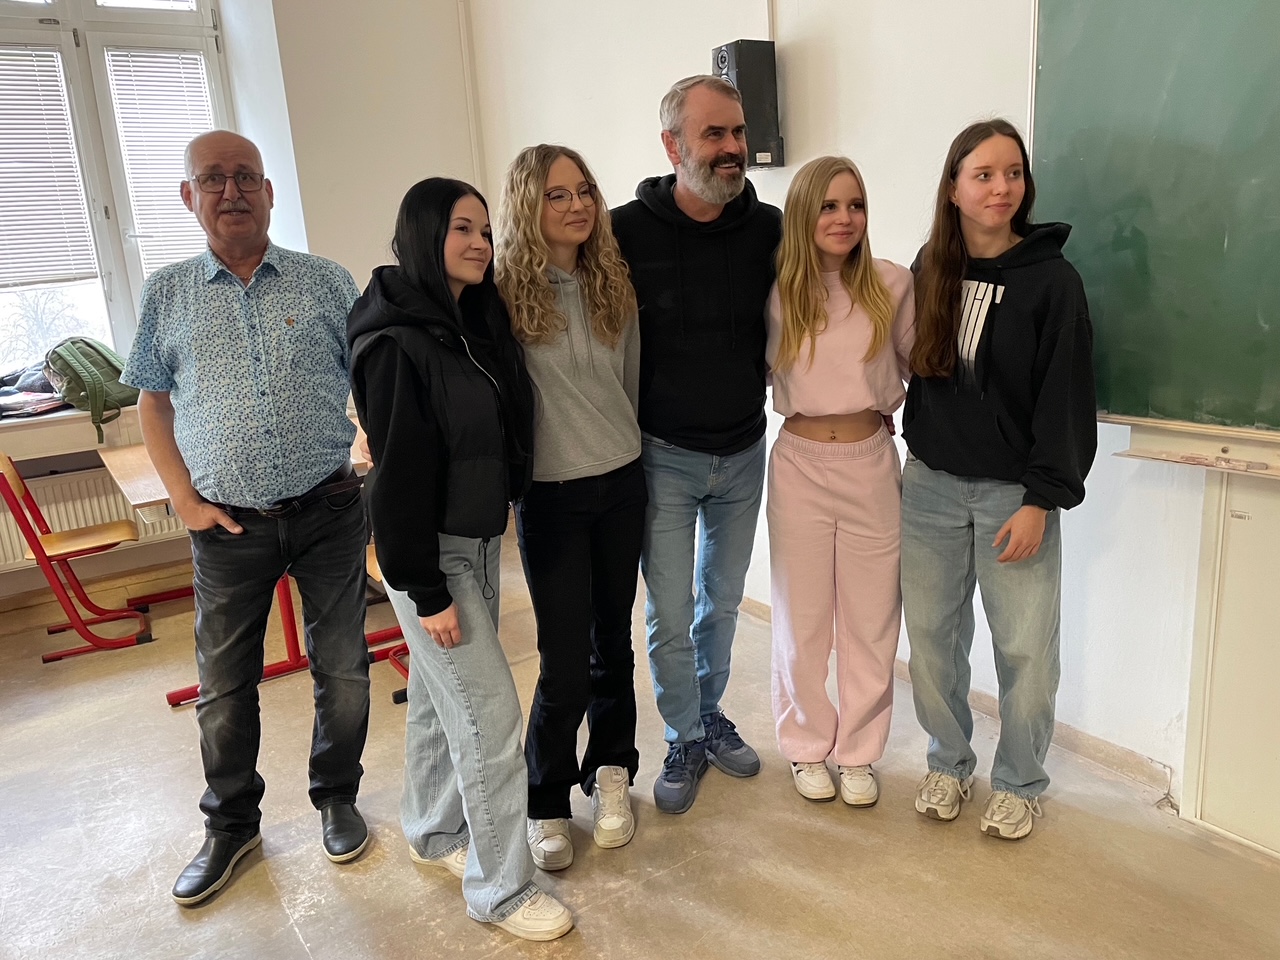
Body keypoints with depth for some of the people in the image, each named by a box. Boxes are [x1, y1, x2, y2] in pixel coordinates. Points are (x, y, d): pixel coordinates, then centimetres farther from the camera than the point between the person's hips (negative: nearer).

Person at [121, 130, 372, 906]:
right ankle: (231, 825, 33)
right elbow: (154, 404, 10)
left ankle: (337, 798, 33)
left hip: (329, 512, -1)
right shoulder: (167, 294, 5)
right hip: (228, 522, 1)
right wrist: (185, 499, 1)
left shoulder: (326, 282, 1)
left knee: (342, 667, 10)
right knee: (225, 683, 12)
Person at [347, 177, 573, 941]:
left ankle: (434, 830, 39)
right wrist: (426, 591, -18)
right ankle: (502, 887, 15)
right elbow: (400, 475, -20)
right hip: (432, 554, -8)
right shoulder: (396, 343, -19)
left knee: (442, 693, 20)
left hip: (480, 539, 8)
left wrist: (492, 532, 7)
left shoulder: (478, 320, 5)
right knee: (489, 710, -2)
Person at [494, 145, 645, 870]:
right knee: (565, 661, 0)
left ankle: (610, 775, 35)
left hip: (622, 483, 4)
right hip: (551, 493, -4)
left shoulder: (613, 283, 4)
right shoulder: (505, 291, -11)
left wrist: (630, 451, 12)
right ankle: (547, 803, 23)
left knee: (613, 639, 14)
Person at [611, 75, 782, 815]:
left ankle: (713, 714, 40)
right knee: (670, 614, 5)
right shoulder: (628, 232, -13)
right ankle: (685, 741, 27)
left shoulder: (769, 229, -4)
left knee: (723, 600, 18)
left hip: (744, 451, 3)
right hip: (664, 455, -3)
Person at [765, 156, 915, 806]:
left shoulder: (892, 285, -5)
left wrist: (887, 405, -2)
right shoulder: (778, 293, -3)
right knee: (801, 620, 10)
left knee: (871, 620, 10)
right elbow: (760, 369, 11)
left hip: (871, 464, 0)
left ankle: (858, 752, 29)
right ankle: (807, 747, 30)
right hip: (799, 465, 0)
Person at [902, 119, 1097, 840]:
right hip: (931, 483, 4)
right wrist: (913, 446, 8)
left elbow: (1066, 399, -9)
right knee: (932, 633, 10)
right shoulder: (930, 269, 5)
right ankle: (949, 763, 30)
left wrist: (1040, 499, -14)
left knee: (1025, 647, 2)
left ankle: (1020, 783, 24)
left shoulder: (1052, 280, -7)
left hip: (1013, 489, -3)